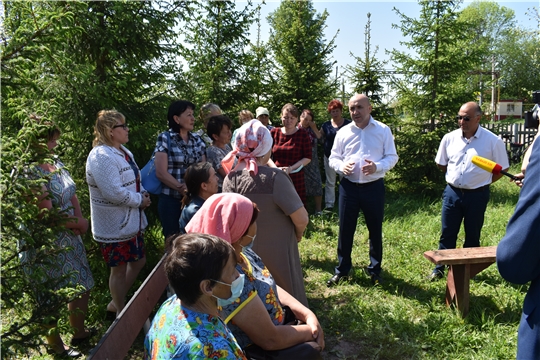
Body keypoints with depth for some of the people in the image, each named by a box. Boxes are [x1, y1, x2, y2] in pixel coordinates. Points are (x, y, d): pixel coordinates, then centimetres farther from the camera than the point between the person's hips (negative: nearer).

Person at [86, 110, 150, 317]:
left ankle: (116, 303, 38)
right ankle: (121, 313, 28)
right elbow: (114, 192, -30)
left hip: (131, 222, 10)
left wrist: (142, 193, -1)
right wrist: (140, 200, -16)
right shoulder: (102, 157, -22)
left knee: (138, 261, 20)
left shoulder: (123, 152, 9)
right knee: (119, 269, 7)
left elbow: (134, 181, 19)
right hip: (114, 227, -10)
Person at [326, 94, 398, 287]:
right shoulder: (343, 132, 6)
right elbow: (333, 157, 10)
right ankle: (342, 269, 23)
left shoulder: (383, 130, 0)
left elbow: (392, 157, 0)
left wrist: (377, 166, -19)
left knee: (375, 229, 10)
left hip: (374, 187, -1)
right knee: (345, 229, 7)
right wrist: (341, 166, -13)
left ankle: (374, 269, 28)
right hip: (349, 186, 2)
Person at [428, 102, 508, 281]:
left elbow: (502, 169, 0)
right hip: (452, 193, 2)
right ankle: (440, 269, 21)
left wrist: (482, 181, 2)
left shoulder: (493, 141, -11)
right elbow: (441, 164, 13)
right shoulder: (449, 138, -2)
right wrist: (455, 176, 11)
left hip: (477, 195, -2)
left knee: (472, 236, 12)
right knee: (447, 234, 9)